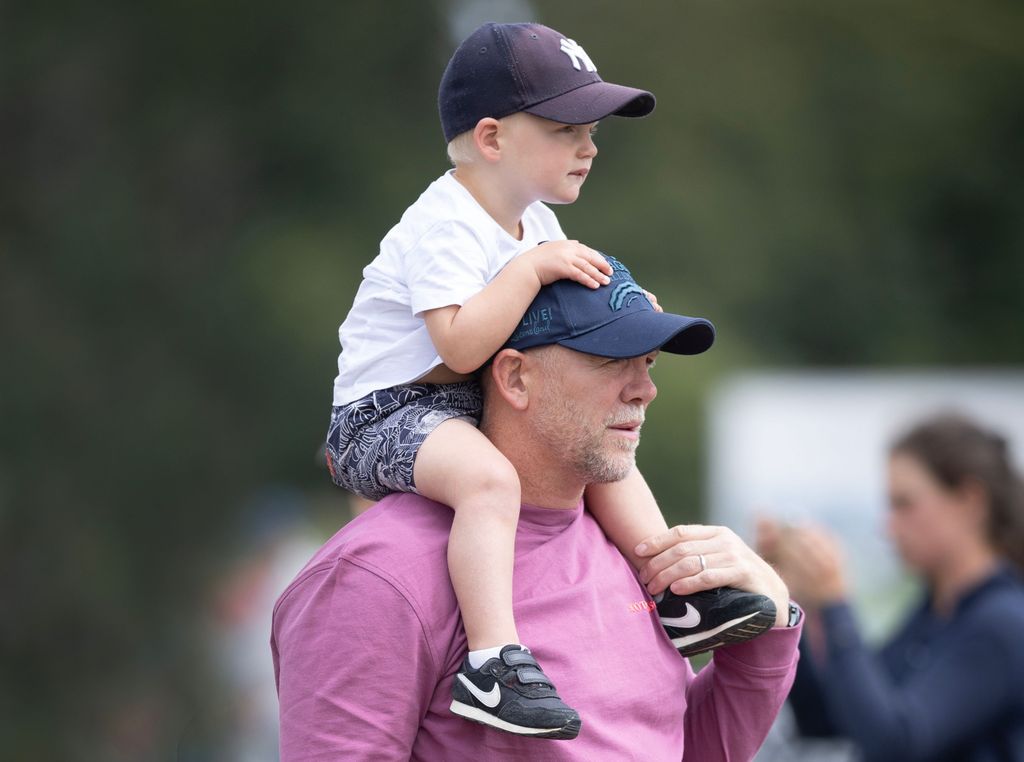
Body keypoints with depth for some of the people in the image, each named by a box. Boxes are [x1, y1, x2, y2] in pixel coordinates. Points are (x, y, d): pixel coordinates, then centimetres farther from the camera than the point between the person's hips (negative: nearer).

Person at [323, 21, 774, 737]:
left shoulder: (536, 224, 10)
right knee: (490, 476, -37)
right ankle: (493, 658, -45)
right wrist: (532, 268, -28)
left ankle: (680, 598, 18)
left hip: (469, 410, 10)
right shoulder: (445, 227, -20)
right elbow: (461, 346, -30)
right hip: (385, 413, -10)